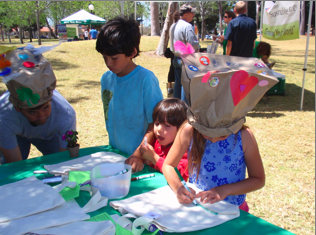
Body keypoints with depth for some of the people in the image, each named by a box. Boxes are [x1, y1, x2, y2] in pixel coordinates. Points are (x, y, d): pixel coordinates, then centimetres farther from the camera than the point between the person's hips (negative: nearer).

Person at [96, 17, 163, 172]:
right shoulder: (106, 79, 5)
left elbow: (155, 123, -12)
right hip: (114, 155, 5)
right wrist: (112, 147, 13)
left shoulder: (146, 79, -13)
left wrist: (139, 154, -18)